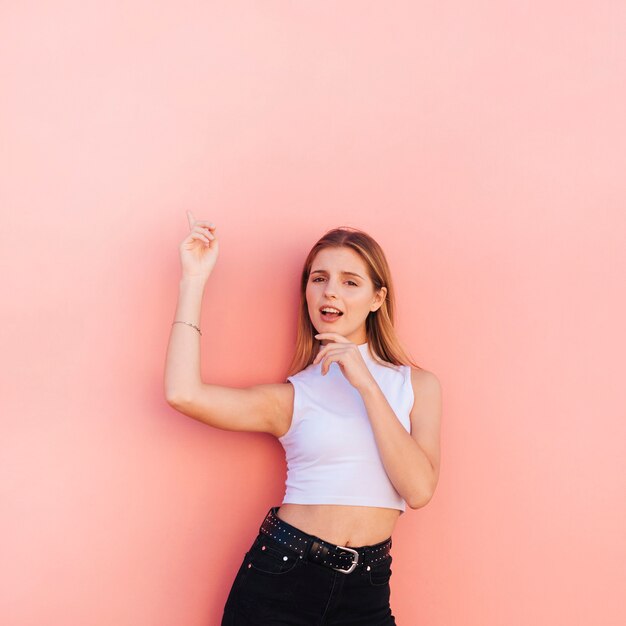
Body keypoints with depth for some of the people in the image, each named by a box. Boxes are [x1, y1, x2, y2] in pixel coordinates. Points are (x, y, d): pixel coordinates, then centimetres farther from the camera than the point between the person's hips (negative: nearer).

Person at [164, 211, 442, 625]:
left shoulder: (419, 385, 5)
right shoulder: (293, 395, 2)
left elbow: (419, 490, -9)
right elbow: (184, 393, -14)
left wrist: (366, 385, -13)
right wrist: (195, 279, -7)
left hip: (366, 593, 1)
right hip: (279, 576, -1)